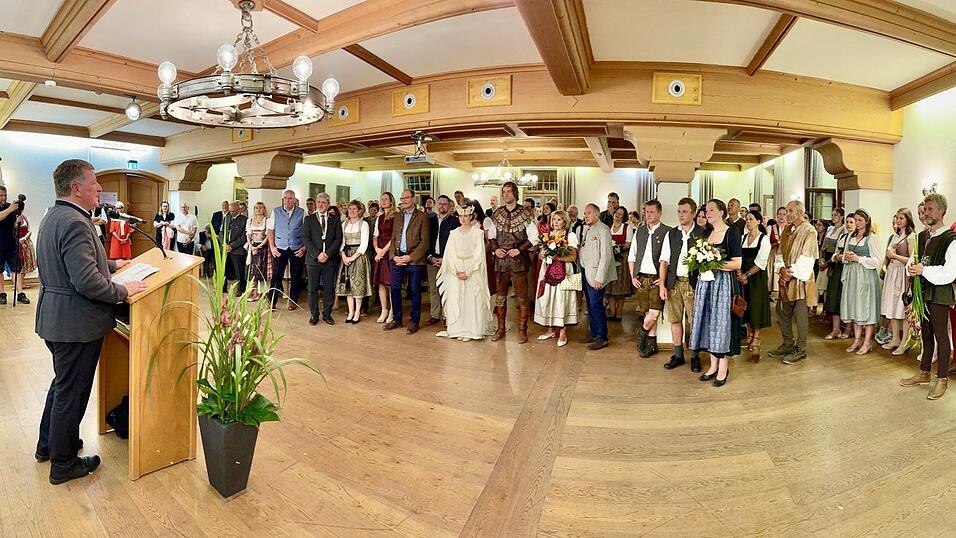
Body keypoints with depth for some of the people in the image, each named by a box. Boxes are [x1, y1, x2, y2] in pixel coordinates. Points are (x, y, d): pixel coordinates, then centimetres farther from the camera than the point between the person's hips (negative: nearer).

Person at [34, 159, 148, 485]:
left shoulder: (53, 216, 9)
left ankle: (47, 445, 44)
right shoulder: (75, 223, -24)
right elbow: (86, 282, -30)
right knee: (72, 393, 5)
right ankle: (63, 464, 21)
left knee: (62, 383, 27)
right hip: (75, 323, -11)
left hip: (54, 318, 11)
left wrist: (111, 264, 20)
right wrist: (123, 291, -17)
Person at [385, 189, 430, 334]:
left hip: (414, 260, -5)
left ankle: (414, 321, 12)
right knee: (395, 289, 7)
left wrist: (410, 257, -14)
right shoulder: (398, 217, 15)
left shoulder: (422, 217, -2)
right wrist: (394, 255, -1)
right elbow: (393, 238, 15)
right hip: (397, 258, 5)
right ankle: (396, 319, 20)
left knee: (415, 291, 2)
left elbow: (424, 241, -7)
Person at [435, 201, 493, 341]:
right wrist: (457, 271, -10)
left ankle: (470, 331, 5)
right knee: (455, 300, 3)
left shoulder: (478, 233, -1)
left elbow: (479, 255, -7)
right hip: (455, 273, 3)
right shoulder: (454, 233, 8)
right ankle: (456, 329, 12)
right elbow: (450, 254, 2)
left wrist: (467, 271, -14)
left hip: (473, 273, -3)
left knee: (471, 301, -1)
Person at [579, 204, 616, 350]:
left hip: (596, 274, -7)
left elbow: (605, 256, -17)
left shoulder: (603, 229, -12)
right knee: (590, 305, 14)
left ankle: (602, 338, 6)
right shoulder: (585, 228, 11)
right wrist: (580, 269, 5)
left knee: (596, 304, -5)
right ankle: (593, 333, 26)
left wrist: (599, 278, -19)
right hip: (585, 272, 7)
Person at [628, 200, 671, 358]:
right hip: (641, 278, 4)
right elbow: (631, 256, 16)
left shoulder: (667, 232, -4)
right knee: (647, 312, 8)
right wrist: (633, 276, 8)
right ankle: (651, 344, 22)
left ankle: (642, 332, 19)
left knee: (654, 313, -9)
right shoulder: (639, 231, 12)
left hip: (657, 279, -4)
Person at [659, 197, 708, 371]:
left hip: (693, 283, -3)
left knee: (694, 320, 2)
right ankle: (678, 355, 22)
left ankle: (695, 356, 18)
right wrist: (662, 285, 0)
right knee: (675, 319, 10)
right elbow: (664, 261, 6)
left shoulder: (702, 233, -2)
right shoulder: (671, 234, 7)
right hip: (673, 282, 3)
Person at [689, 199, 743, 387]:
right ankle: (713, 365, 17)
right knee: (709, 321, 8)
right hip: (705, 282, 6)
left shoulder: (731, 233, -5)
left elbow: (737, 264, -11)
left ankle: (723, 368, 9)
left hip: (723, 282, -6)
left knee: (722, 322, -1)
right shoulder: (707, 234, 14)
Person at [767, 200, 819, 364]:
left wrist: (791, 272, -16)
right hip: (786, 278, 8)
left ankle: (800, 350, 11)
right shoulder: (787, 230, 12)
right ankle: (788, 345, 26)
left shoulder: (809, 231, -11)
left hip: (800, 279, -8)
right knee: (782, 311, 13)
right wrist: (782, 268, -5)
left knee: (801, 315, 0)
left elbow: (806, 258, -17)